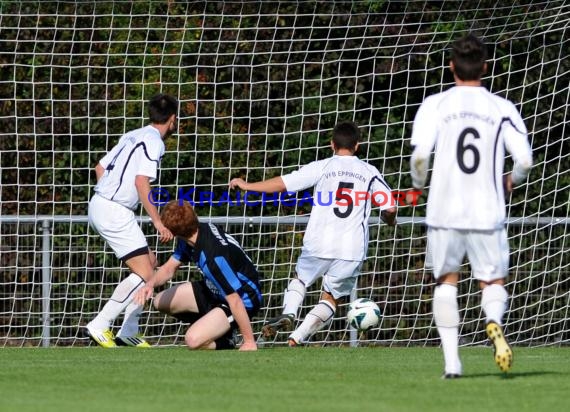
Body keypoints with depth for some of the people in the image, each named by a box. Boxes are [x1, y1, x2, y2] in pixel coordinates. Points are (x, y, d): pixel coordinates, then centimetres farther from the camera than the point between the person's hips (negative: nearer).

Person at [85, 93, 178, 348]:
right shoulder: (153, 142, -11)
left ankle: (129, 332, 16)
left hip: (100, 205, 10)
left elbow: (100, 168, 21)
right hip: (114, 212, -10)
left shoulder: (134, 136, 16)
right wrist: (158, 222, -21)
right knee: (144, 274, -12)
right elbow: (141, 182, -23)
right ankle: (99, 326, -15)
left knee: (149, 262, 15)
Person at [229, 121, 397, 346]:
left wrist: (246, 185, 11)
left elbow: (282, 183, -1)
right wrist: (390, 220, 29)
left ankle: (288, 313, -2)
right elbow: (390, 207, 5)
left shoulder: (321, 167, 2)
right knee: (331, 298, 13)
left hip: (319, 243, -1)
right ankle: (297, 337, -4)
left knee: (300, 278, 26)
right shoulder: (369, 172, 7)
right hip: (352, 250, 1)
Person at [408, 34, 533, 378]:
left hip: (445, 211, 0)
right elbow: (526, 159, -4)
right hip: (488, 213, 0)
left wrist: (419, 184, 9)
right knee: (493, 282, 12)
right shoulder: (503, 109, 1)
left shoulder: (435, 105, -1)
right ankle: (495, 322, -23)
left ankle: (452, 360, 5)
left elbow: (420, 154, -12)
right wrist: (512, 181, 18)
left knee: (447, 281, 16)